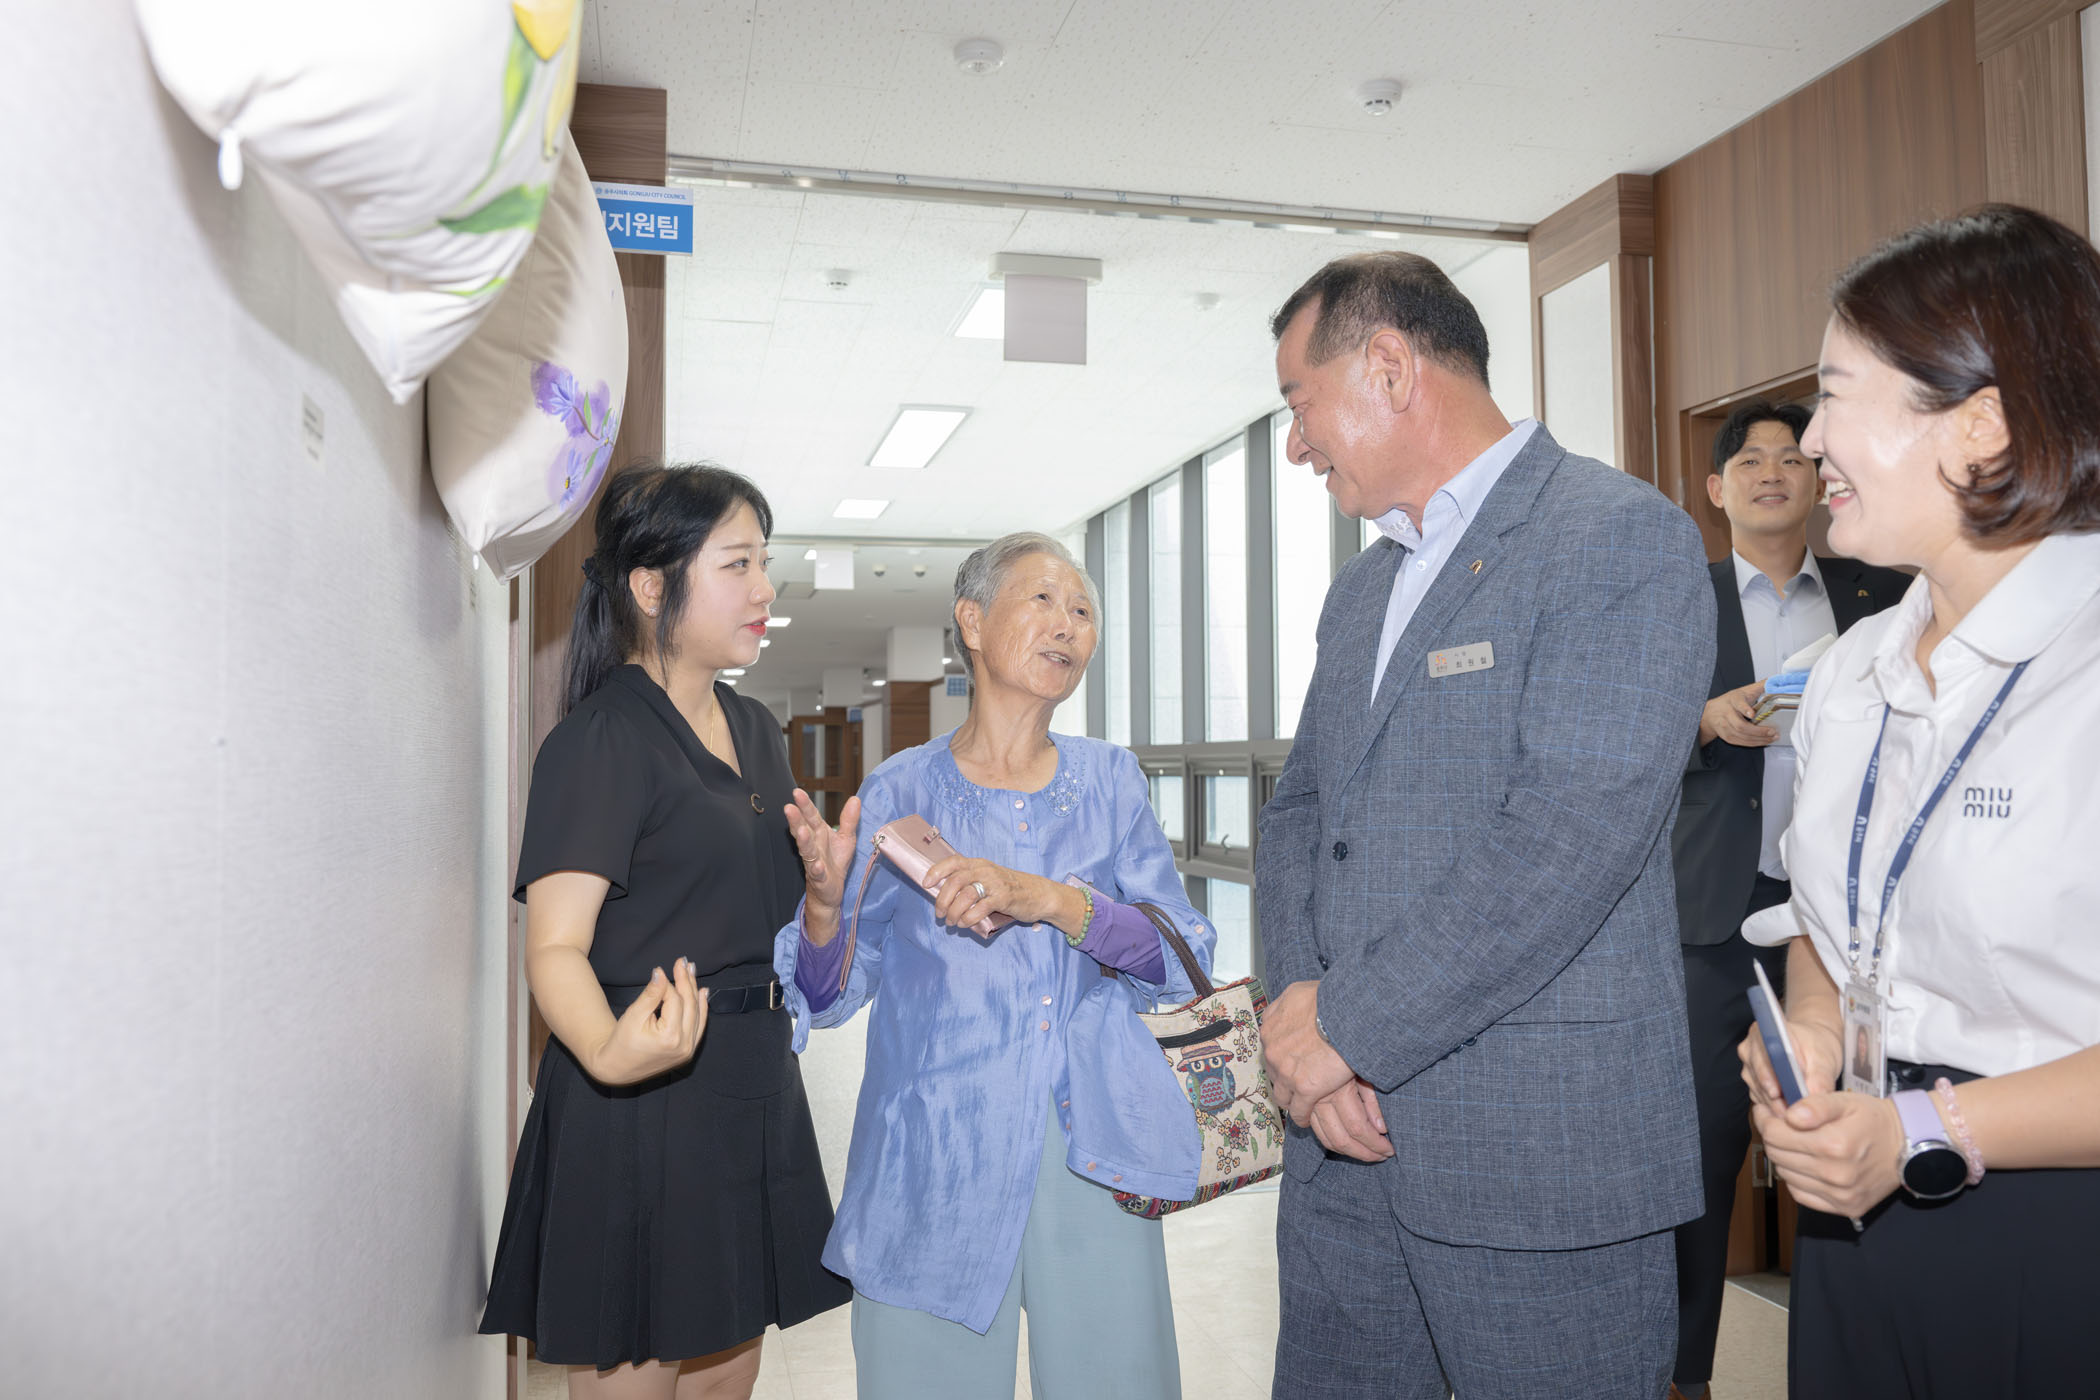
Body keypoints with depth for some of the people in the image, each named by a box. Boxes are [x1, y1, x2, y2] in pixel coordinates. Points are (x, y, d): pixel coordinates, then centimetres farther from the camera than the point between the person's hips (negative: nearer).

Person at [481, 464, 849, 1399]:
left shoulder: (754, 731, 11)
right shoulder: (601, 739, -13)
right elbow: (554, 946, -21)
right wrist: (613, 1051, -41)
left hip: (751, 1085, 8)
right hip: (638, 1111, -7)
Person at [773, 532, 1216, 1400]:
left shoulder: (1109, 781, 5)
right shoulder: (900, 792, 0)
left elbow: (1184, 959, -6)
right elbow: (830, 996, 0)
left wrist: (1047, 899, -21)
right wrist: (825, 902, -21)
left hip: (1092, 1156, 2)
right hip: (937, 1158, -1)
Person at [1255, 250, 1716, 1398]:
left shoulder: (1625, 540, -10)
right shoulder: (1361, 585, 16)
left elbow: (1569, 840, -21)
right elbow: (1298, 809, 12)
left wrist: (1350, 1025, -16)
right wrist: (1299, 1002, -5)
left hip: (1542, 1157, -7)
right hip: (1343, 1137, 7)